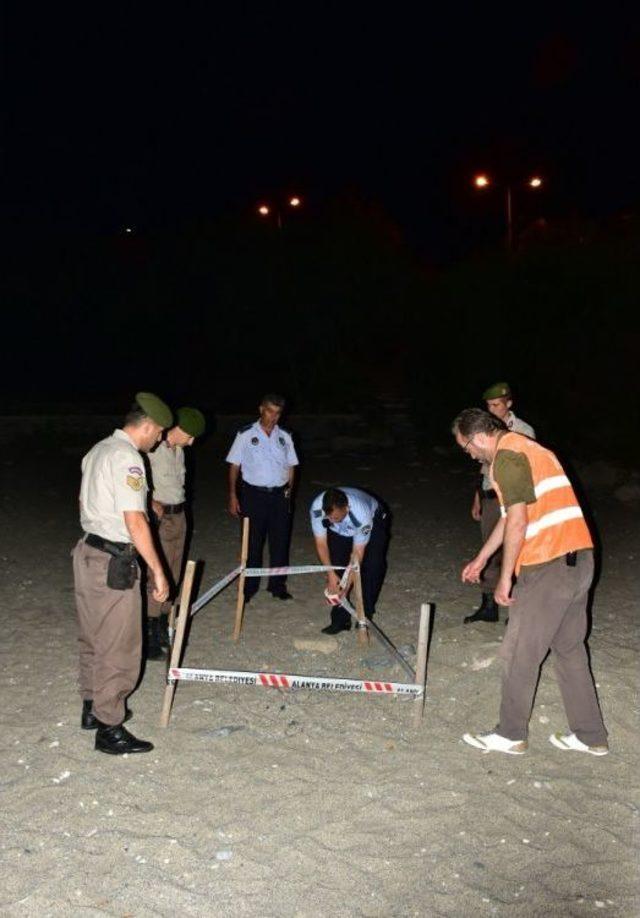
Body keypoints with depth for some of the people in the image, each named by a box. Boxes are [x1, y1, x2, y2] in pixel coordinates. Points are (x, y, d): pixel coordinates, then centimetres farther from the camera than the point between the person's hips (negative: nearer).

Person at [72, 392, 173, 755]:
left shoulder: (99, 450, 11)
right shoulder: (127, 457, -19)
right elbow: (135, 523, -24)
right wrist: (158, 572, -19)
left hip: (88, 552, 10)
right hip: (113, 563, -10)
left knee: (93, 639, 21)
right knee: (118, 648, 1)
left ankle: (93, 708, 35)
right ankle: (109, 729, 11)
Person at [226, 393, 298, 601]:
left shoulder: (285, 437, 6)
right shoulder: (246, 435, -3)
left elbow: (291, 466, 12)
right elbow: (234, 466, -2)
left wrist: (289, 490, 2)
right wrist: (233, 495, -6)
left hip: (279, 495, 3)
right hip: (253, 494, -3)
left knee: (280, 541, 7)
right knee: (252, 542, 4)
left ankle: (277, 584, 21)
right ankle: (249, 586, 17)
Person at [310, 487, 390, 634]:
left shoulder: (361, 514, -43)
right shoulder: (317, 508, -36)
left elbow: (357, 553, -33)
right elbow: (321, 543, -24)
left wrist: (346, 587, -32)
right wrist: (330, 574, -30)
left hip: (374, 522, -3)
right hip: (339, 531, 3)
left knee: (372, 566, -14)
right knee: (337, 566, -9)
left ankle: (365, 617, 3)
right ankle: (340, 619, -1)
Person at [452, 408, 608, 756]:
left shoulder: (507, 457, -12)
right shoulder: (526, 448, 20)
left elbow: (517, 523, -19)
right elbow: (510, 516, 26)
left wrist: (505, 578, -11)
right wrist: (481, 559, 31)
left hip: (548, 567, -10)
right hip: (578, 559, 10)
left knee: (520, 653, 5)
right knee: (570, 648, 19)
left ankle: (511, 734, 20)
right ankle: (590, 735, 28)